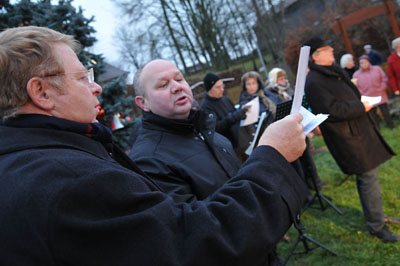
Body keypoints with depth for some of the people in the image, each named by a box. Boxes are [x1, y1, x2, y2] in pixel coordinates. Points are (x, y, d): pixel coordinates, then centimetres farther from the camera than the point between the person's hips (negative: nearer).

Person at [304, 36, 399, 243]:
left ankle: (375, 215, 31)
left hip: (358, 131, 10)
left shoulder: (332, 71, 15)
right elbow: (331, 110, -24)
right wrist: (361, 107, -16)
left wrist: (364, 102, 11)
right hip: (346, 138, -10)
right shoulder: (313, 82, -17)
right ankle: (376, 226, 9)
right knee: (368, 177, -5)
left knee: (368, 176, 16)